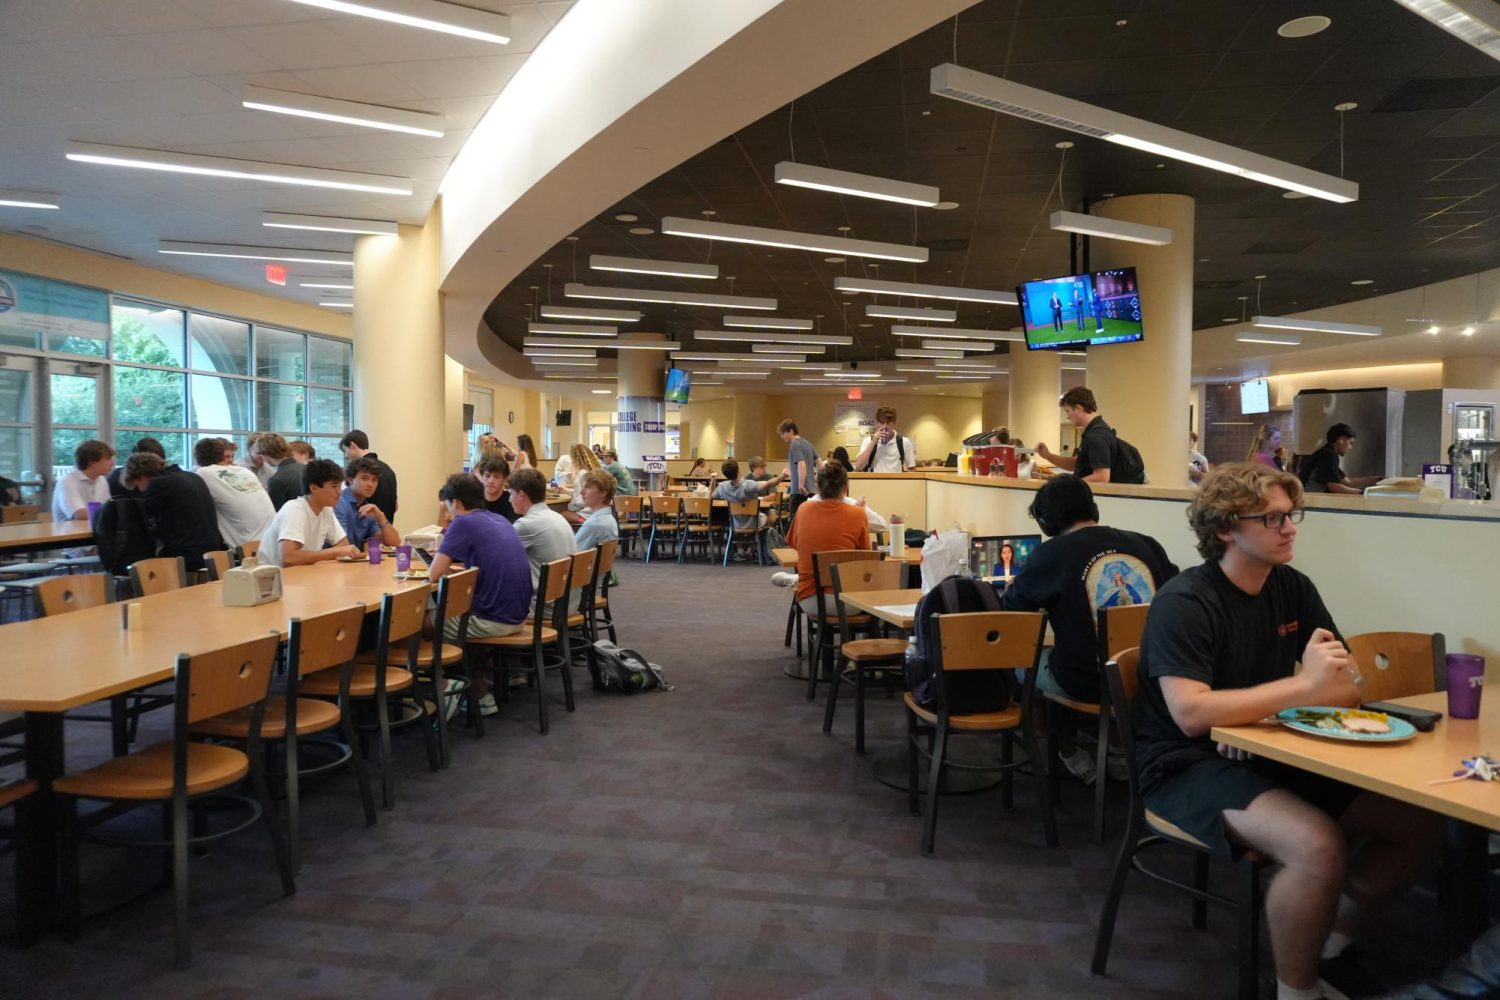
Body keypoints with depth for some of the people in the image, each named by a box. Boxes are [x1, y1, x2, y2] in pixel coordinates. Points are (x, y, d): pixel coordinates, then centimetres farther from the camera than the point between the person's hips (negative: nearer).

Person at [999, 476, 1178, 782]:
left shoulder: (1050, 554, -7)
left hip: (1085, 685, -4)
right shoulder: (1146, 544, 1)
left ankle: (1072, 755, 26)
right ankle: (1123, 755, 34)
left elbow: (1009, 610, 1)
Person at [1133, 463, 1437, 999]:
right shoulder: (1183, 603, -18)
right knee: (1319, 846, -29)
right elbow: (1190, 714, -28)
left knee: (1419, 828, -3)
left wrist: (1335, 681, -17)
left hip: (1271, 754, 8)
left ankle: (1337, 935, 20)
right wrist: (1304, 685, -27)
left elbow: (1348, 687, 7)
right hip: (1190, 765, -7)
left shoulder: (1293, 589, 6)